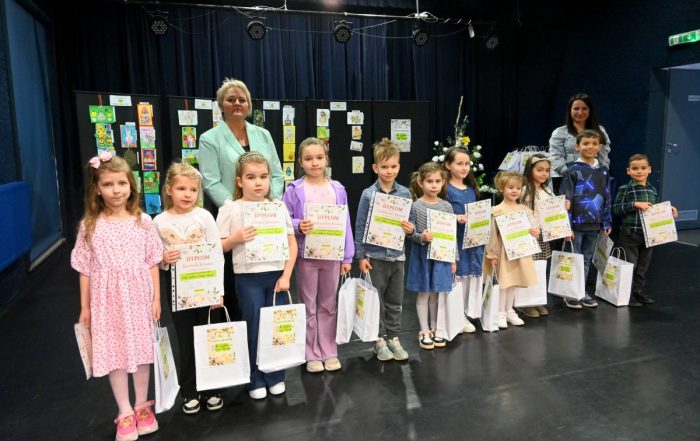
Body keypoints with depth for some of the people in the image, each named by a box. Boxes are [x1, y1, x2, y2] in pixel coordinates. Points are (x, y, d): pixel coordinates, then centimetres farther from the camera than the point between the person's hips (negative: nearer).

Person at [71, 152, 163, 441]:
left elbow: (152, 263, 1)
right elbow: (85, 269, 2)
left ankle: (142, 406, 31)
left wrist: (156, 298, -1)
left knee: (142, 350, 11)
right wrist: (84, 306, 3)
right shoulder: (89, 226, -3)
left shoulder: (143, 221, -3)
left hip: (138, 297, 0)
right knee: (114, 353, 8)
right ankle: (125, 413, 25)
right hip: (107, 300, 0)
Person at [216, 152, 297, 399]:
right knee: (253, 328, 6)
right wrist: (236, 238, -19)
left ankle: (276, 377, 26)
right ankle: (255, 381, 23)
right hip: (248, 278, -2)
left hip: (276, 275, 2)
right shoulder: (230, 209, -3)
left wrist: (286, 276, -3)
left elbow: (292, 244, 5)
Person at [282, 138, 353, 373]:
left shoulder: (338, 189, 3)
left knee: (329, 306, 14)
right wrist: (298, 226, -25)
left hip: (332, 255, 3)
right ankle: (312, 355, 23)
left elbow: (345, 224, 4)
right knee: (309, 306, 10)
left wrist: (347, 256, 3)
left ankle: (329, 352, 27)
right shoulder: (294, 190, -6)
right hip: (306, 255, -2)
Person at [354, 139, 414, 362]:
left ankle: (394, 337, 27)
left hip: (397, 255, 3)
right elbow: (360, 227, -5)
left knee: (395, 301, 13)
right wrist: (360, 256, -7)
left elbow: (408, 222, 11)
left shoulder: (405, 193, 1)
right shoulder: (368, 194, -7)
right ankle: (379, 339, 22)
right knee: (376, 300, 9)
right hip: (375, 255, -3)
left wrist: (410, 228, -12)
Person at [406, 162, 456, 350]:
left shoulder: (446, 206, 2)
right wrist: (421, 237, -25)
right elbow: (410, 233, -4)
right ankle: (424, 331, 18)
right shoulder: (416, 206, -6)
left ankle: (434, 328, 27)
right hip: (422, 254, -2)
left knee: (435, 292, 12)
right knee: (423, 292, 7)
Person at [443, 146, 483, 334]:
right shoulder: (446, 189, -8)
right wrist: (457, 219, -26)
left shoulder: (471, 190, 13)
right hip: (455, 241, -7)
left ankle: (463, 315, 24)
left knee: (471, 277, 11)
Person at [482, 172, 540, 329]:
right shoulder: (497, 211, -11)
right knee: (503, 281, 2)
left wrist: (536, 231, -13)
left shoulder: (525, 209, 5)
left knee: (514, 281, 14)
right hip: (504, 251, -5)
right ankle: (501, 313, 15)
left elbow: (533, 226, 11)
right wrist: (492, 255, -12)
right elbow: (493, 234, -11)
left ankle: (509, 311, 28)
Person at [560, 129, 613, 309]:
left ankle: (582, 291, 24)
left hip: (594, 224, 5)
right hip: (577, 223, -4)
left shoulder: (603, 171, 7)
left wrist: (607, 222, 9)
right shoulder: (573, 171, -7)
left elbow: (607, 198, 12)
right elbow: (565, 199, -9)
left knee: (587, 259, 13)